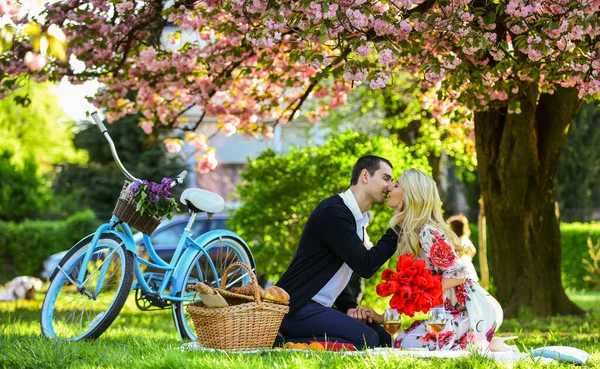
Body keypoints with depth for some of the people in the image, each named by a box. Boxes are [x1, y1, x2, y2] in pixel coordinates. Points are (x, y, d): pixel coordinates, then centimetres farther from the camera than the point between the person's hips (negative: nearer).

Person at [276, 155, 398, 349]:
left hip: (317, 307, 10)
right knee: (367, 340, -24)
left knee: (382, 337, 2)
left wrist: (349, 307, 3)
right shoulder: (334, 211, -14)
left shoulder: (357, 219, 17)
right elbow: (365, 266, -19)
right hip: (296, 307, -10)